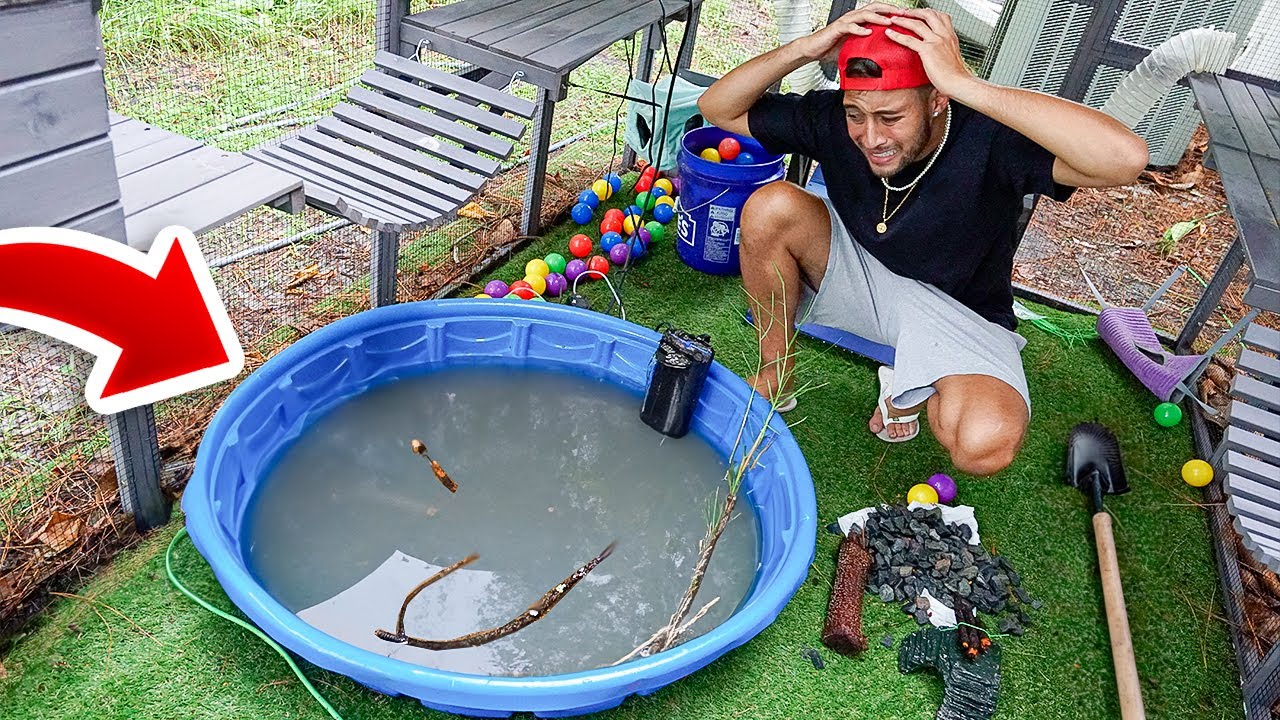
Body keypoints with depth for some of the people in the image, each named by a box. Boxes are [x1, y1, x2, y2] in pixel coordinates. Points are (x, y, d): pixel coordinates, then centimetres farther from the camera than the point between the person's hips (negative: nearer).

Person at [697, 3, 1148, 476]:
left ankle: (907, 393, 5)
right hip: (855, 273, 3)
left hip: (957, 313, -3)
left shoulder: (988, 138, -29)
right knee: (771, 207, -25)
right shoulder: (832, 118, -16)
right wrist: (805, 49, -29)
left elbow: (1125, 158, -46)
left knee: (986, 446, -34)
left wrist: (965, 85, -46)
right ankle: (774, 376, -4)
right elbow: (718, 108, -10)